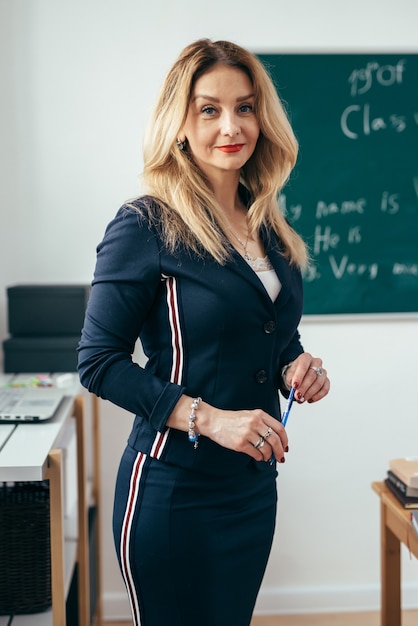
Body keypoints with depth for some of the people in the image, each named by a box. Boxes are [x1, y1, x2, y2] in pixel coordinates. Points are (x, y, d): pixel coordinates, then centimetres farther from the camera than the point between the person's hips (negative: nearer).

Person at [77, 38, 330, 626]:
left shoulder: (267, 229, 8)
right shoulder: (145, 225, -12)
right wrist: (210, 419, -22)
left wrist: (297, 367, -4)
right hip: (174, 491, -6)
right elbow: (99, 362, -14)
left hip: (255, 485, 7)